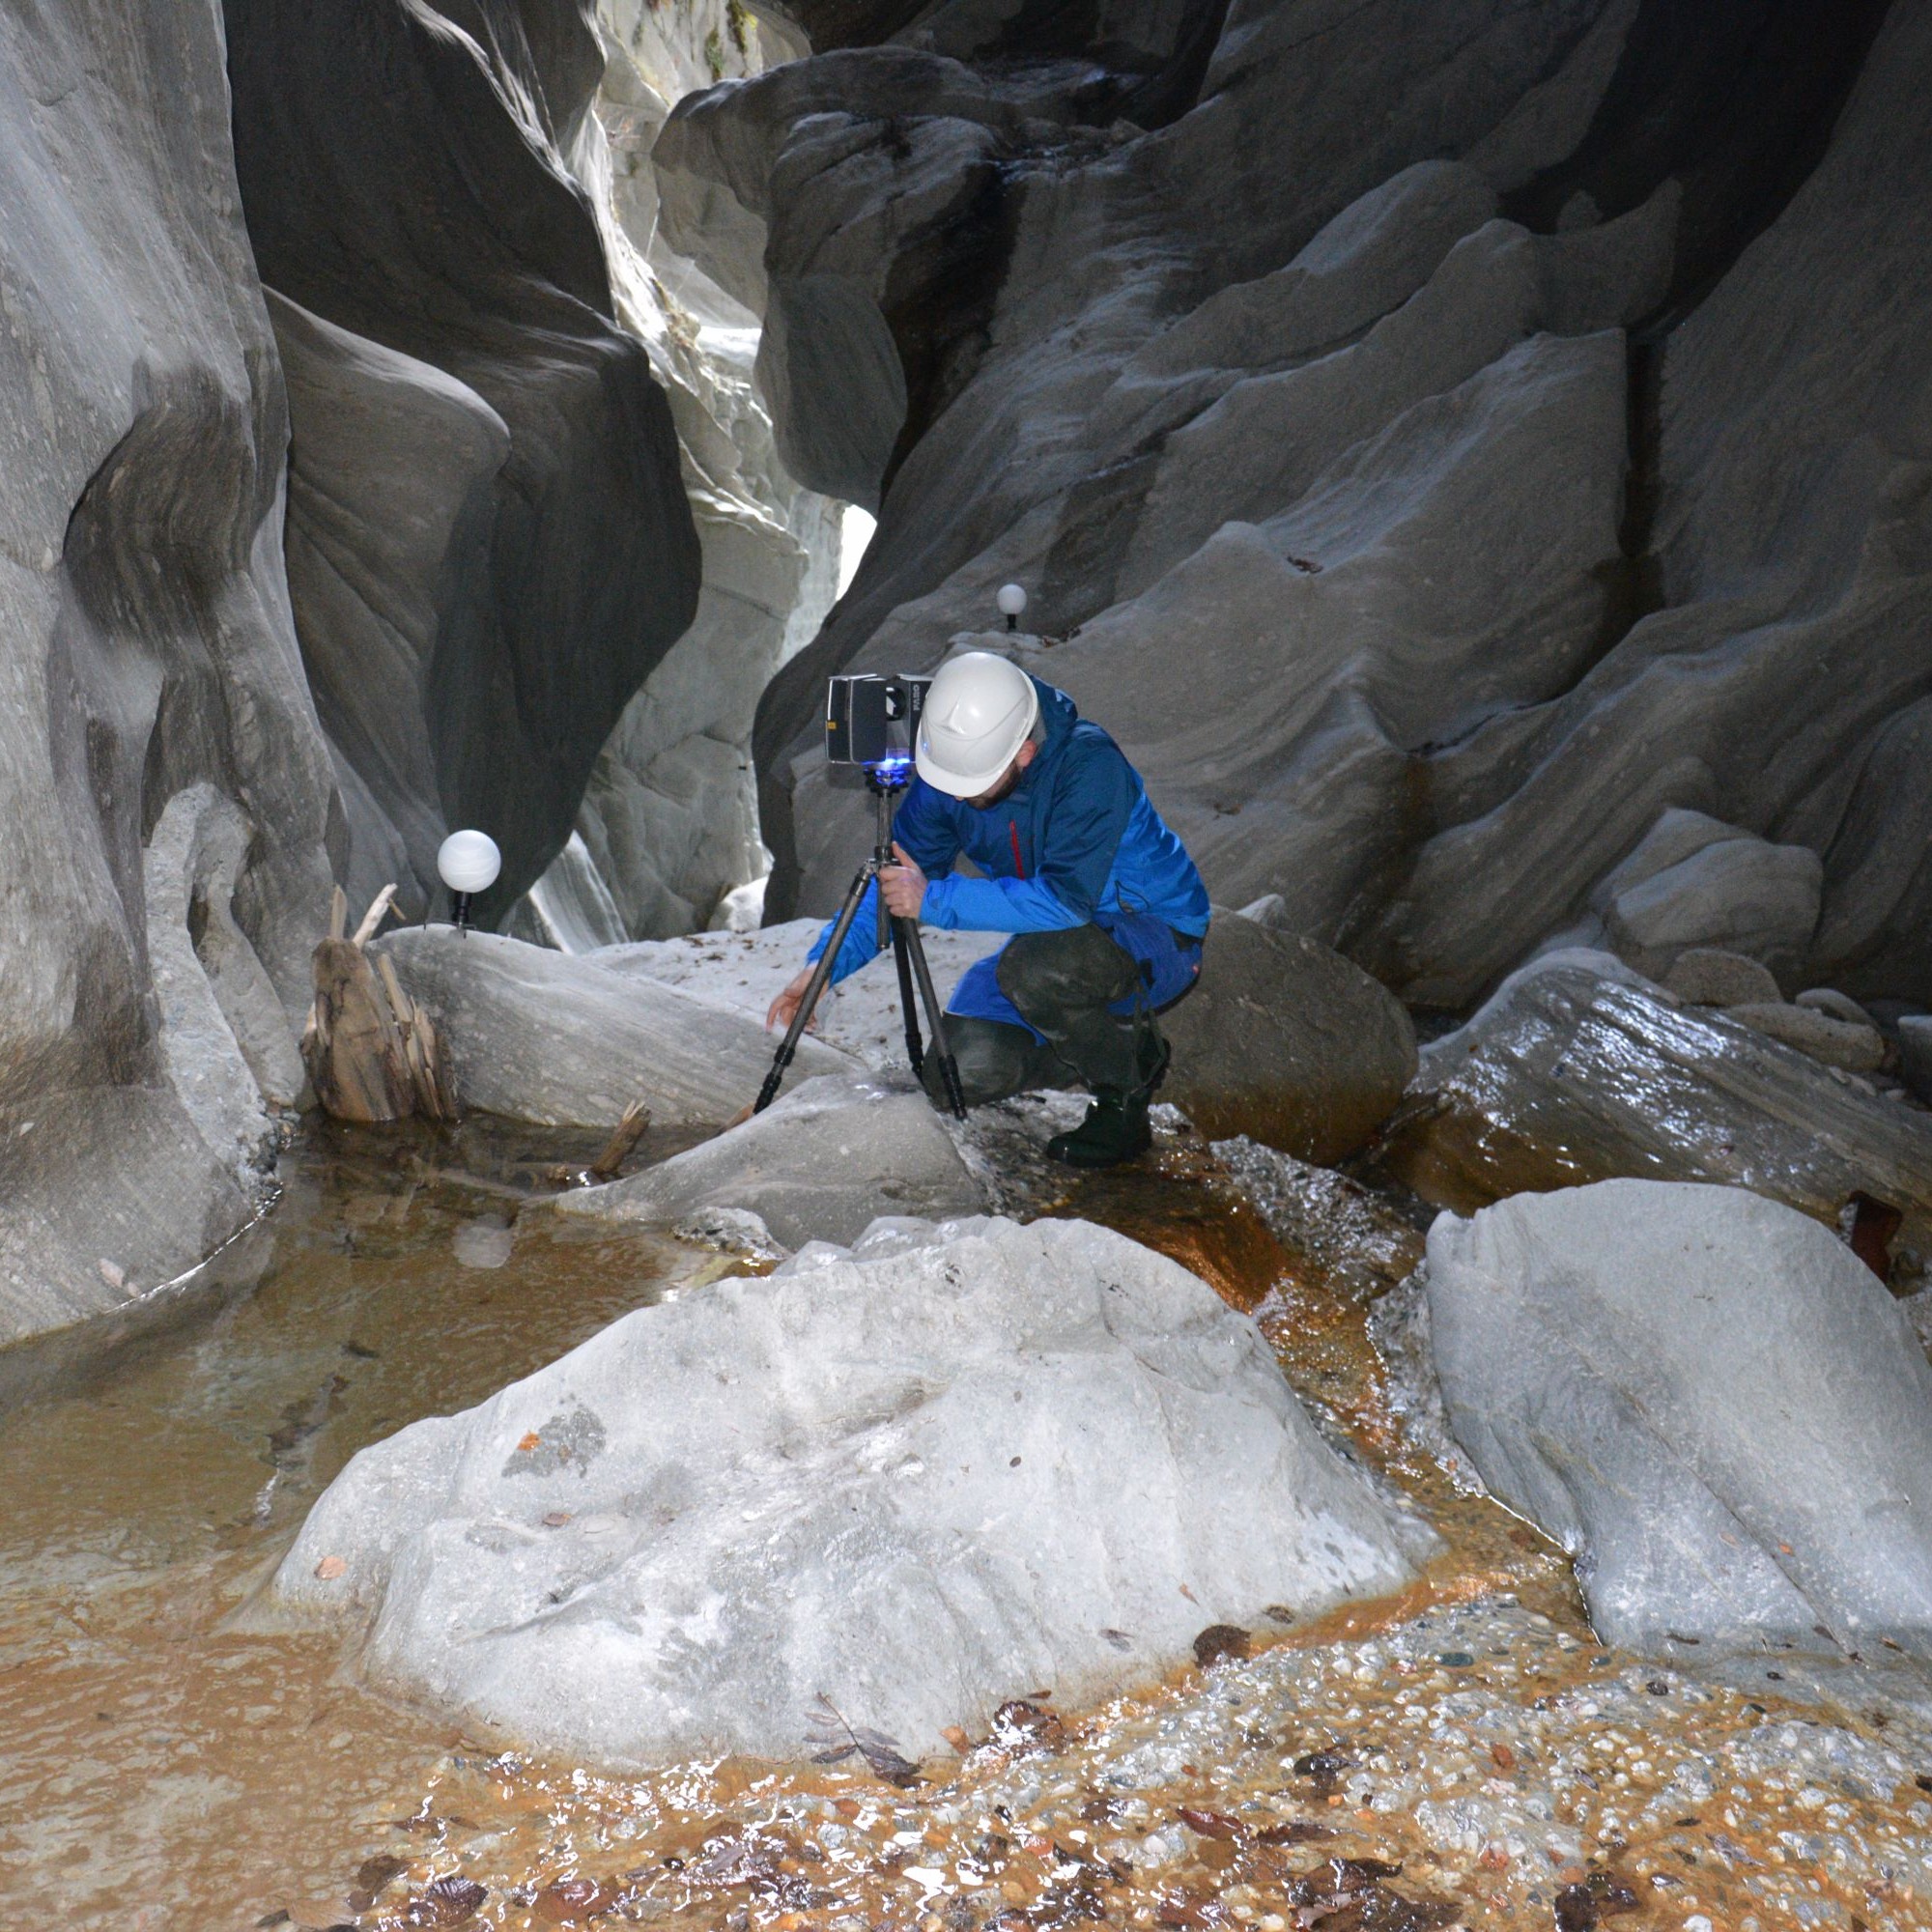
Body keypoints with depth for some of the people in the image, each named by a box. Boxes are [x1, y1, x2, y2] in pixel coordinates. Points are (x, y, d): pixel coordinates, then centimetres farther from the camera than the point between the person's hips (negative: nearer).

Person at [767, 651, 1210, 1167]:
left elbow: (1067, 899, -37)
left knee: (1033, 967, -36)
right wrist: (825, 964, -13)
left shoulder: (1089, 766, -30)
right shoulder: (947, 766, -11)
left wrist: (935, 900, -35)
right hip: (1052, 938, 6)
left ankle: (1125, 1095, -8)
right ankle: (1102, 1048, 13)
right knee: (962, 1071, -13)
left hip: (1154, 934, -6)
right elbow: (894, 879, 0)